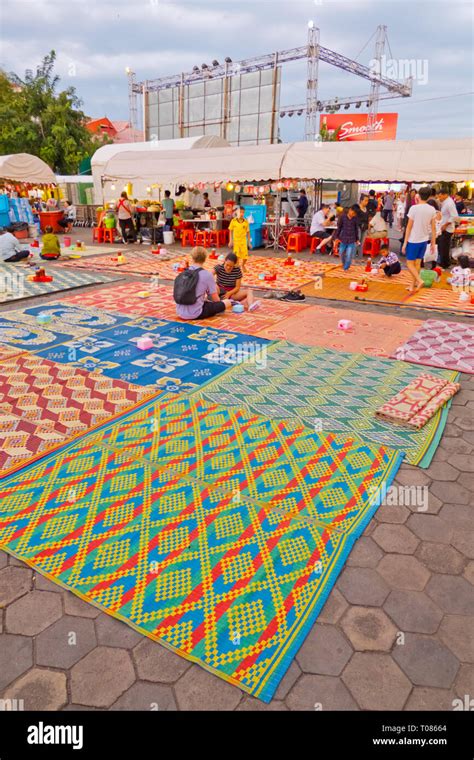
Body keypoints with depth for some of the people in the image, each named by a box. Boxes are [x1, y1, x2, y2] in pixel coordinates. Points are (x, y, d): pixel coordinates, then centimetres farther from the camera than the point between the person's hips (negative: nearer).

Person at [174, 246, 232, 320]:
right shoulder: (207, 275, -9)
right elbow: (216, 299, -1)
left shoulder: (182, 273, 8)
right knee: (227, 302, 4)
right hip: (195, 314, -7)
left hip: (180, 313, 7)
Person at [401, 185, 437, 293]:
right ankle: (413, 286, 17)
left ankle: (419, 280, -13)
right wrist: (433, 243, 13)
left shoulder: (414, 208, -13)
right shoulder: (432, 209, 1)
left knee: (410, 263, 5)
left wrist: (405, 243, -6)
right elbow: (433, 228, 4)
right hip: (424, 240, 5)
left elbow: (409, 227, -11)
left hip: (413, 240, -5)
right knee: (417, 263, 13)